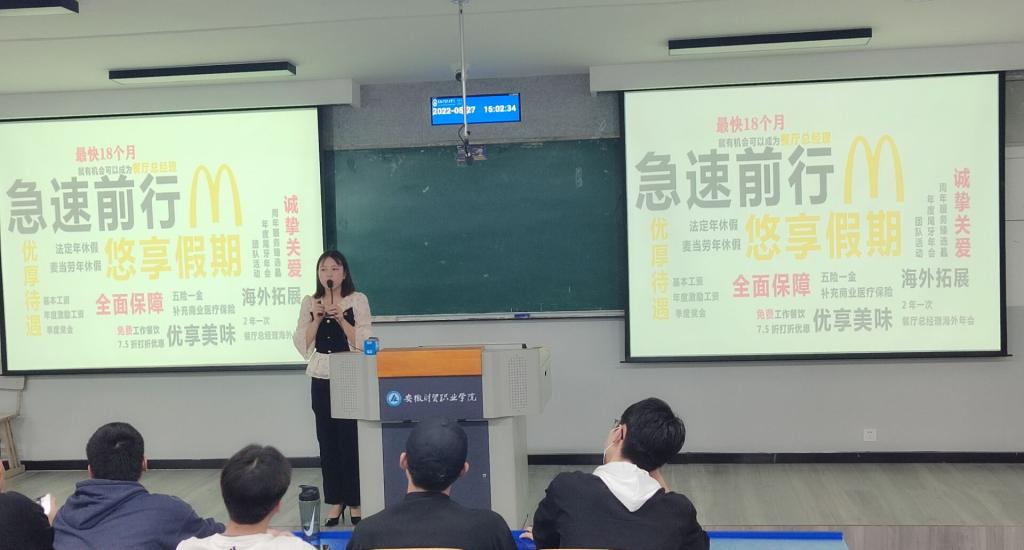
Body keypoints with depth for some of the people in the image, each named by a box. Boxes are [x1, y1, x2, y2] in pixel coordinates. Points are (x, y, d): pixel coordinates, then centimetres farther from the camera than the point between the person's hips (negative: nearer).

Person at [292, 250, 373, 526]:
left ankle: (355, 501, 9)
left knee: (350, 440, -3)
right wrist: (316, 319, -10)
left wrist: (340, 318, -17)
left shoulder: (357, 300, -1)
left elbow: (362, 342, -7)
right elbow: (303, 345, 3)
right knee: (327, 441, 5)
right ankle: (335, 501, 15)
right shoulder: (309, 303, 8)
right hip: (321, 379, 3)